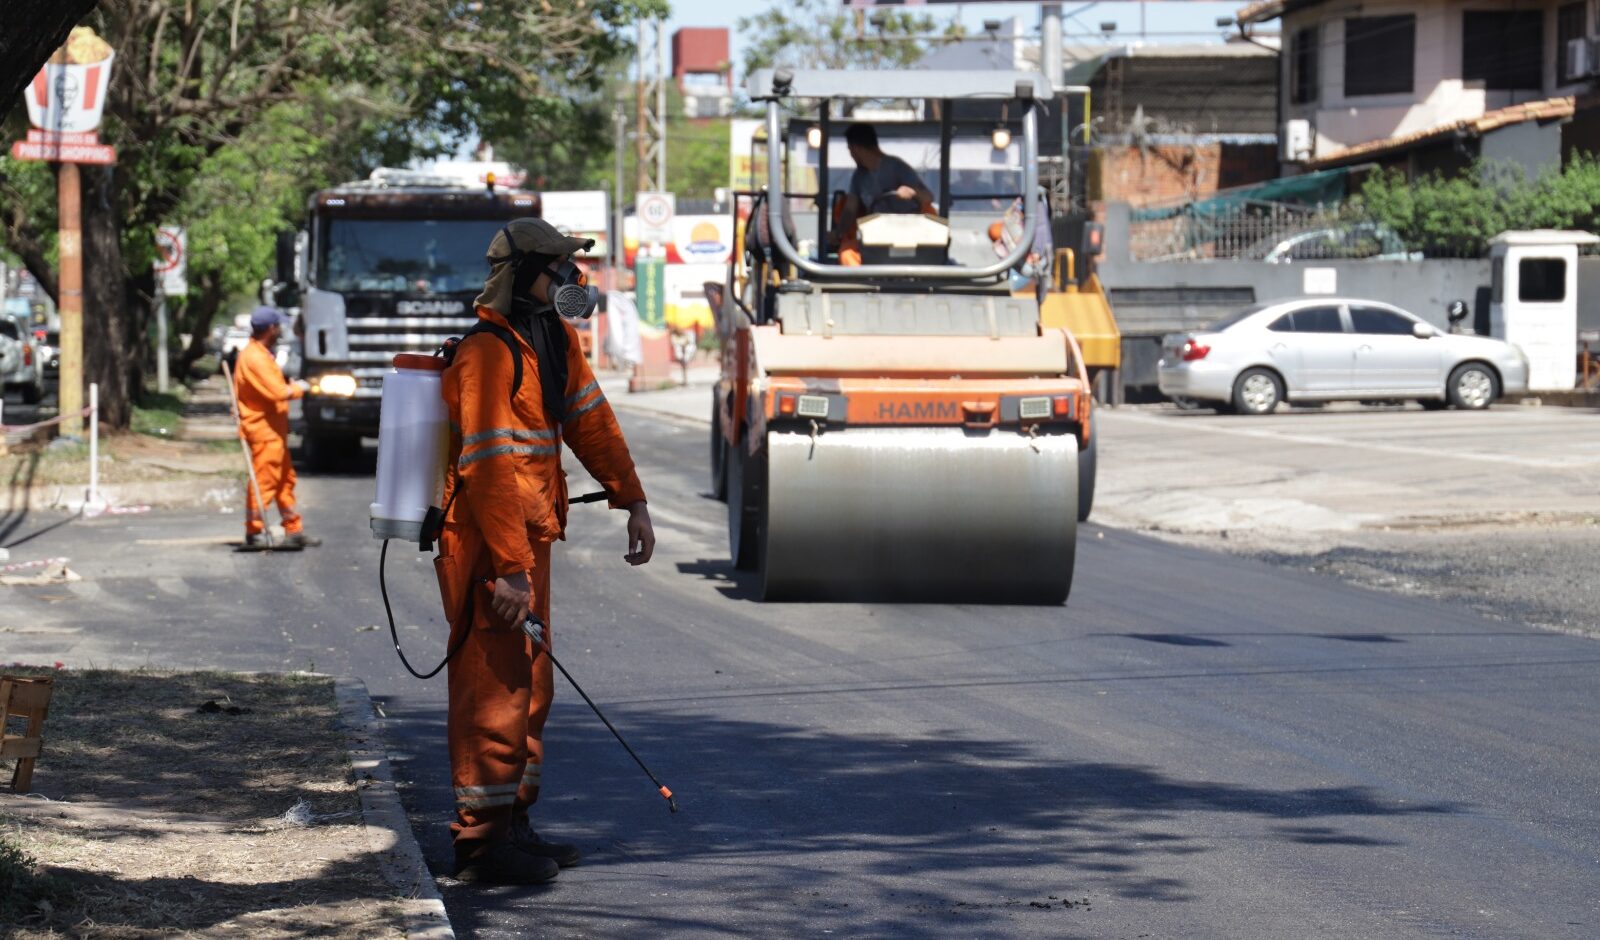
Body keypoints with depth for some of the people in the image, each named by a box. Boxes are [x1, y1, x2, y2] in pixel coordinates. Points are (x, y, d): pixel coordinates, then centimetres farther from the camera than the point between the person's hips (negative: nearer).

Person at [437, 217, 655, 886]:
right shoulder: (488, 353, -19)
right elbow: (489, 468, -24)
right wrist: (508, 568, -27)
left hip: (529, 540, 10)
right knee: (496, 687, -6)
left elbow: (591, 422, 17)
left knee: (530, 686, 15)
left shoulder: (555, 339, 11)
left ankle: (513, 824, 25)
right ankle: (482, 842, -1)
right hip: (488, 544, -10)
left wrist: (631, 502, 9)